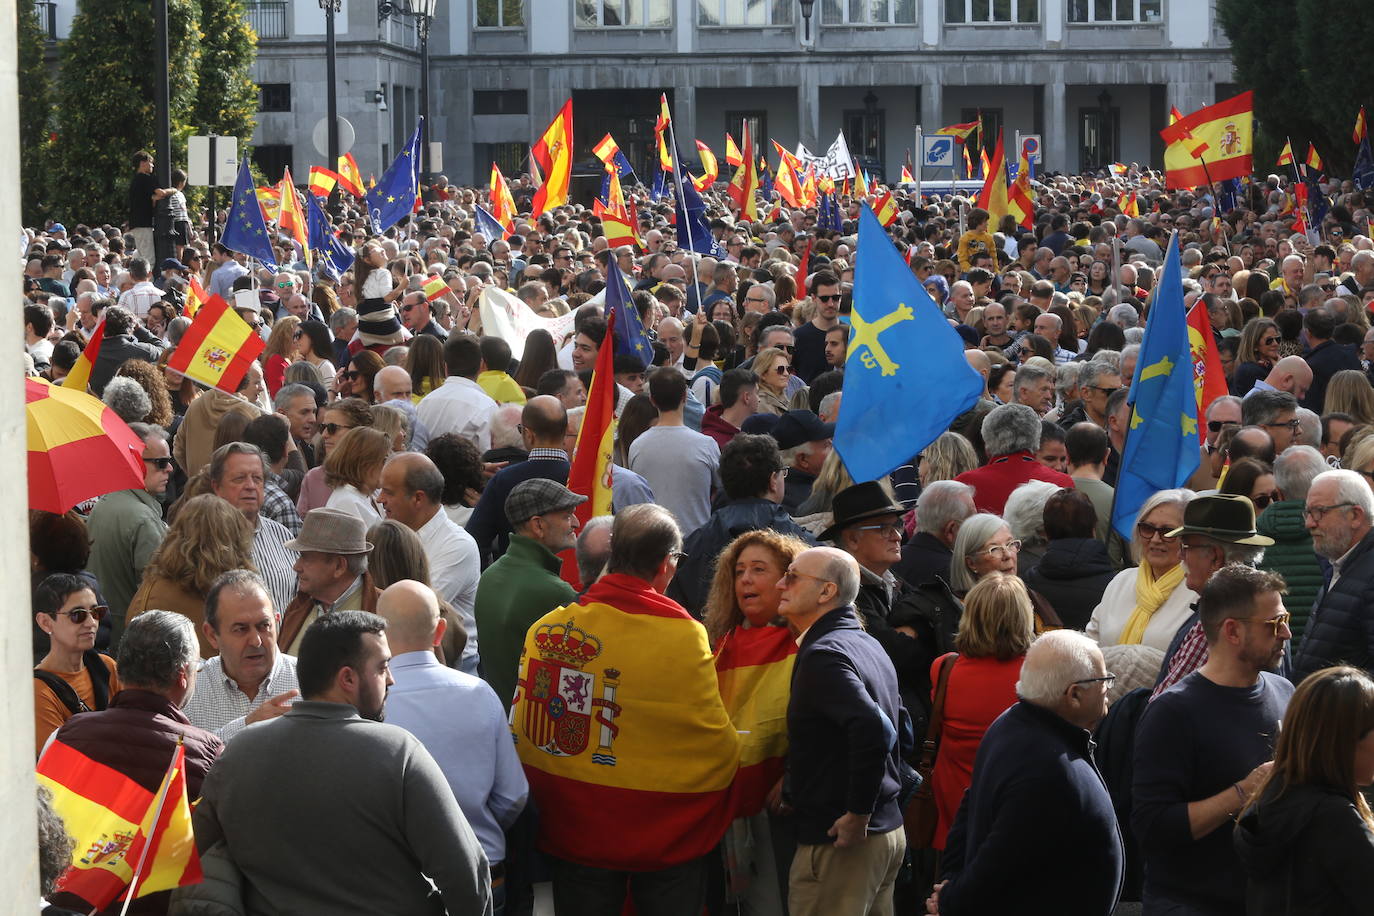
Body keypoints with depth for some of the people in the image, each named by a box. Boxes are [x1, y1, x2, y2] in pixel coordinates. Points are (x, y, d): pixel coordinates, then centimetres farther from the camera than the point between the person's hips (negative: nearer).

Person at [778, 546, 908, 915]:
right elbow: (902, 730, 21)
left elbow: (872, 729, -30)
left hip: (836, 841, -10)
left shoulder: (823, 654, -17)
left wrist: (858, 813, -22)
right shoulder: (869, 646, 14)